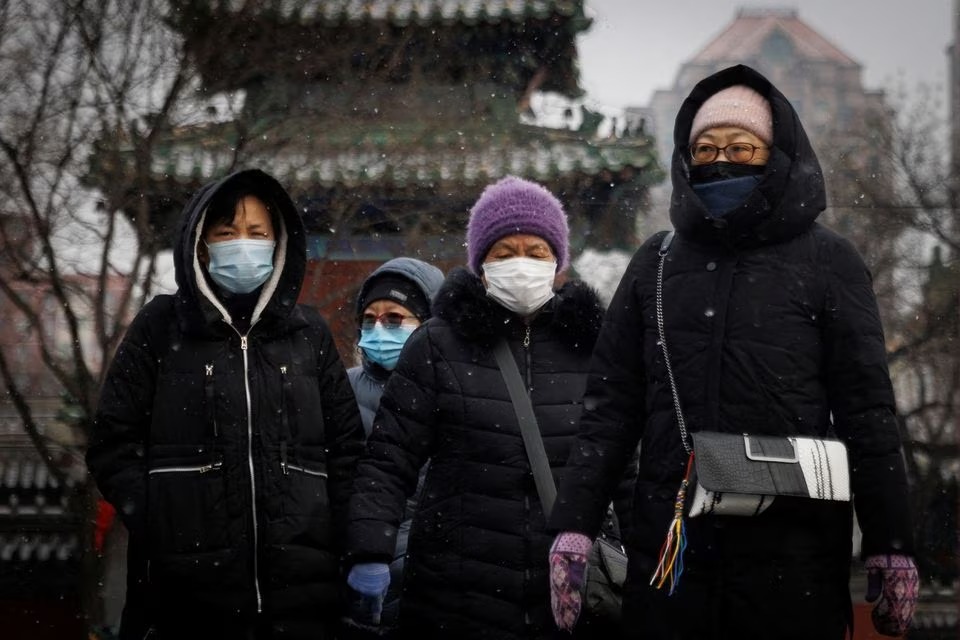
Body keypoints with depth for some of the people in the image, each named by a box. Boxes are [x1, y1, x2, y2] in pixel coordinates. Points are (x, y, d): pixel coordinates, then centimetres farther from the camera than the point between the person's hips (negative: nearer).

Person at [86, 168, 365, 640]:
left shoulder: (309, 333, 12)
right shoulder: (161, 327, 6)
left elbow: (346, 444, 13)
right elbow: (114, 442, 2)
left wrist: (337, 540, 3)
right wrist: (162, 527, -8)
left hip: (301, 586, 2)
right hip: (188, 589, -2)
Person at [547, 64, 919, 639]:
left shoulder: (828, 261, 2)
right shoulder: (656, 262, 11)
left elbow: (868, 410, -1)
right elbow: (611, 403, 9)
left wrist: (892, 547, -5)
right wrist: (574, 526, 1)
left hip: (794, 543, -2)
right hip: (669, 542, 3)